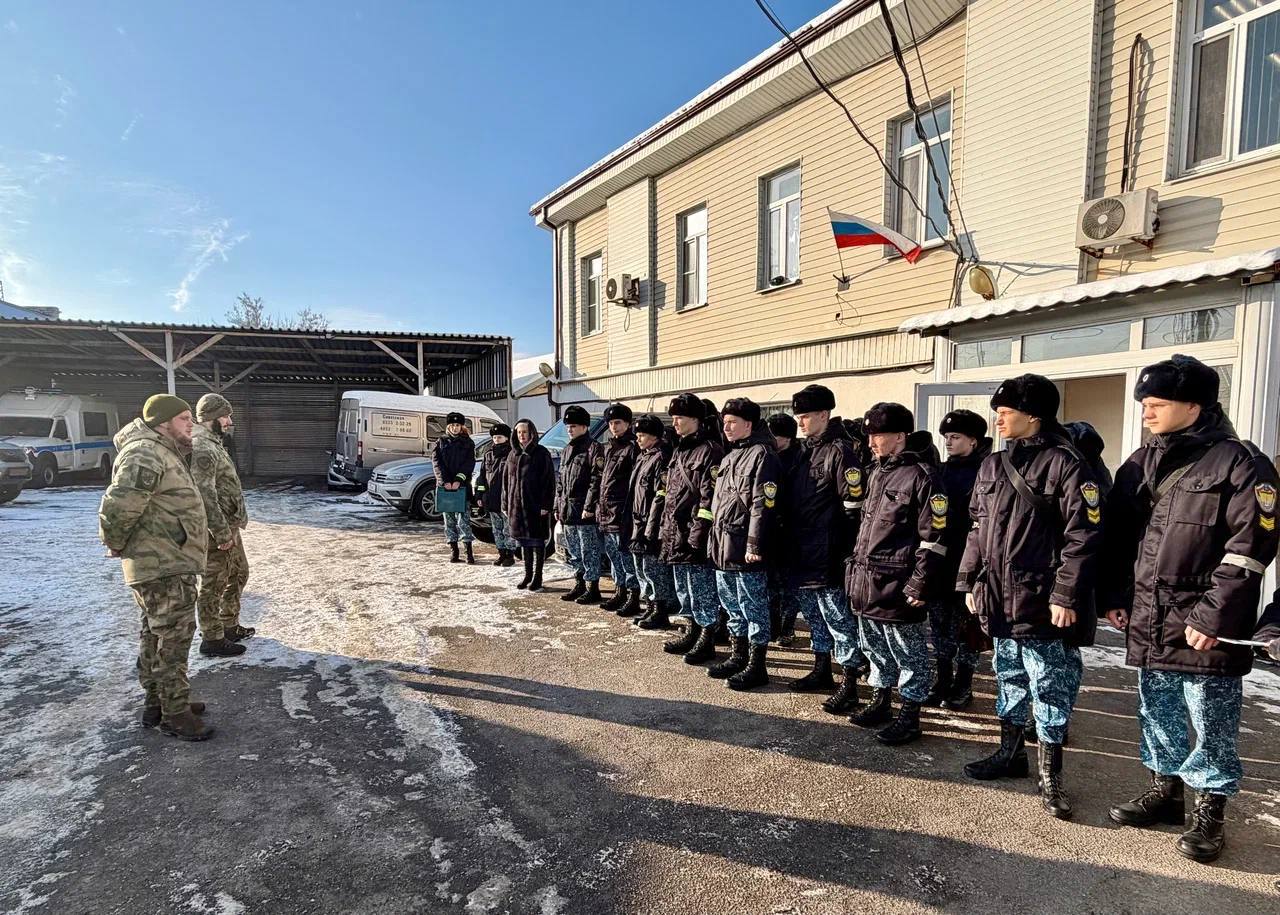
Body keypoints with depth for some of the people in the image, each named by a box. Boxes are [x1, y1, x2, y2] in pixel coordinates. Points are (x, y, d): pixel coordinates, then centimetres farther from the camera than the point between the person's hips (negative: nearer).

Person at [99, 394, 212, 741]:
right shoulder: (145, 456, -21)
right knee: (172, 640, -1)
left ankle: (157, 702, 33)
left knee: (156, 636, 20)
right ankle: (175, 715, 10)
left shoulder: (163, 453, 14)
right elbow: (116, 508, -28)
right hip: (164, 568, -11)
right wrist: (116, 546, -13)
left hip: (168, 564, 11)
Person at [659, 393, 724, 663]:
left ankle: (707, 641, 10)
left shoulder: (709, 450, -12)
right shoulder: (680, 450, 16)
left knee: (702, 590, 0)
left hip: (696, 536, -9)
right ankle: (692, 633, 31)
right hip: (676, 534, 9)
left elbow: (710, 496, -18)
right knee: (684, 590, 18)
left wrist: (699, 533, -21)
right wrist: (666, 528, 17)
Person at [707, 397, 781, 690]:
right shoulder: (730, 456, 16)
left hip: (745, 548, -9)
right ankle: (739, 655, 32)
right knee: (731, 604, 18)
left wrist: (754, 546, -21)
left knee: (754, 607, 2)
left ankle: (757, 666, 12)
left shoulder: (761, 455, -11)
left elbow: (762, 505, -18)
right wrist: (715, 542, 19)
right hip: (723, 546, 9)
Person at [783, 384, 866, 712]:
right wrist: (788, 536, 15)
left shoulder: (840, 451, -13)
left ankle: (850, 684, 10)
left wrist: (844, 550, -16)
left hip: (827, 558, -9)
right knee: (814, 615, 20)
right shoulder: (805, 450, 14)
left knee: (839, 618, 0)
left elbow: (854, 506, -17)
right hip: (801, 555, 9)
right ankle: (822, 671, 34)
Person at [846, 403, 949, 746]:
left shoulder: (922, 475, -14)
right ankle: (881, 701, 35)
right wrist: (855, 569, 18)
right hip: (867, 582, 9)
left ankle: (910, 717, 19)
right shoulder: (877, 471, 13)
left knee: (908, 651, 6)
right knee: (875, 647, 19)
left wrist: (919, 586, -17)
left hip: (897, 585, -8)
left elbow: (934, 537, -16)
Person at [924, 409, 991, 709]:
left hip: (966, 565, -6)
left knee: (965, 625, 6)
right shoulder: (941, 471, 11)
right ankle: (942, 681, 26)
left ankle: (963, 686, 20)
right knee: (940, 625, 13)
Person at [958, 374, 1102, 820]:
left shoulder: (1064, 464, -10)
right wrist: (970, 582, 12)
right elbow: (977, 529, 15)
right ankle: (1010, 753, 34)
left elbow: (1083, 535, -15)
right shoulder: (992, 466, 11)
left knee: (1050, 690, 4)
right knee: (1009, 679, 19)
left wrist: (1066, 595, -18)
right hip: (999, 599, 7)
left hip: (1043, 603, -7)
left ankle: (1050, 775, 17)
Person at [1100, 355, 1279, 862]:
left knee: (1211, 723, 6)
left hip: (1206, 629, -6)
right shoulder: (1139, 465, 10)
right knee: (1157, 714, 18)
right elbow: (1117, 537, 13)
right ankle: (1166, 788, 34)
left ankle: (1210, 808, 23)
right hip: (1147, 622, 6)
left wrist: (1214, 615, -18)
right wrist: (1114, 597, 7)